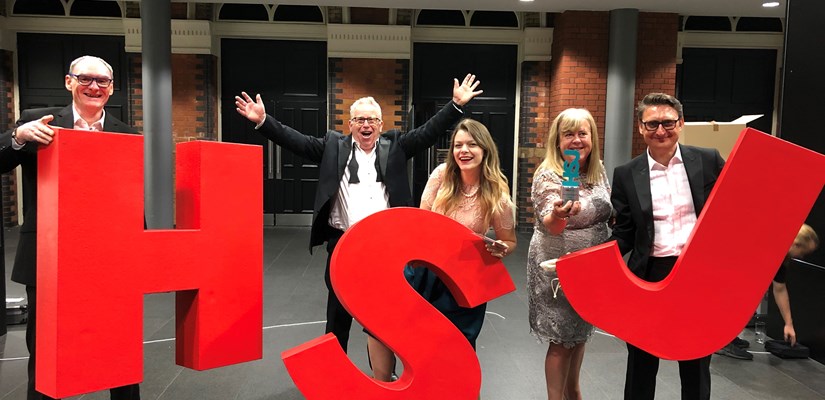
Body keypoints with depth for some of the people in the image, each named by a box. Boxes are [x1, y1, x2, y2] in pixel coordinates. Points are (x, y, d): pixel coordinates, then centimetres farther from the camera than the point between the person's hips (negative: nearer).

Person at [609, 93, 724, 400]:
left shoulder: (708, 161, 0)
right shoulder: (626, 175, 0)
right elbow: (624, 235, 2)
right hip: (649, 276, 0)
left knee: (696, 364, 16)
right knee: (641, 363, 14)